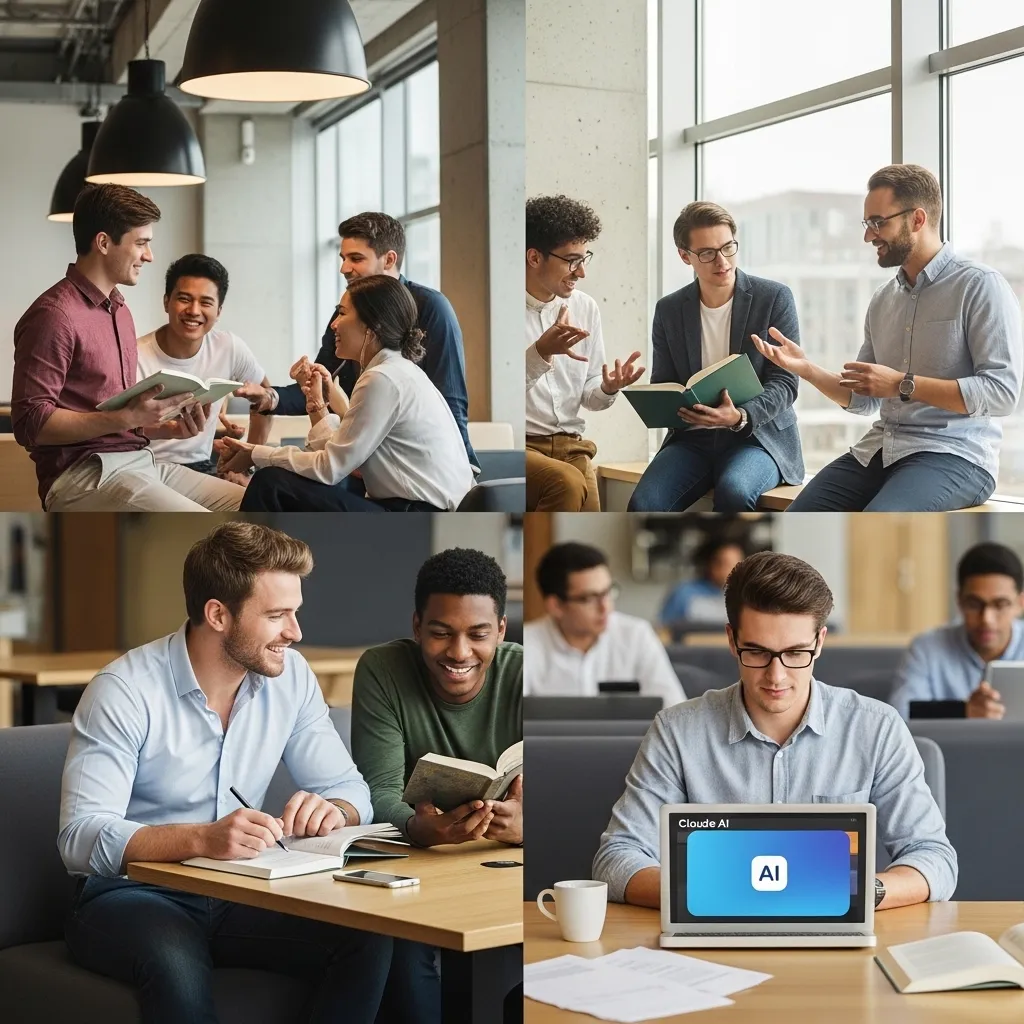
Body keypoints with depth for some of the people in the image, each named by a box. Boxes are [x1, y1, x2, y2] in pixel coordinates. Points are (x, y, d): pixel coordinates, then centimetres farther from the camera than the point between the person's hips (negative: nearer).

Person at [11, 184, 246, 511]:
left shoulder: (118, 309, 17)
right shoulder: (54, 315, -11)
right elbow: (30, 423, -17)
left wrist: (170, 428, 3)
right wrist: (127, 418, -22)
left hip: (139, 459, 9)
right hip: (84, 475, -9)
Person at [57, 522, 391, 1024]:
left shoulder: (290, 675, 1)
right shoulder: (125, 691, -16)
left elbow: (350, 789, 5)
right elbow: (81, 836, -24)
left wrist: (330, 809, -21)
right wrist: (201, 838, -40)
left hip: (236, 895, 6)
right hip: (131, 896, -5)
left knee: (365, 937, -20)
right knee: (178, 964, -39)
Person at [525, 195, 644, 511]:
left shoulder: (585, 308, 10)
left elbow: (588, 397, 16)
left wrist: (608, 388, -8)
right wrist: (540, 353, -27)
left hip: (571, 447, 6)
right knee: (567, 483, -33)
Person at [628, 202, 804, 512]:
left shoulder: (775, 298, -2)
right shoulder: (669, 310, 8)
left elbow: (784, 382, -6)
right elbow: (662, 385, 14)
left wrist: (741, 417, -25)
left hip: (758, 436, -3)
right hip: (692, 439, 3)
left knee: (734, 490, -37)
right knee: (644, 505, -26)